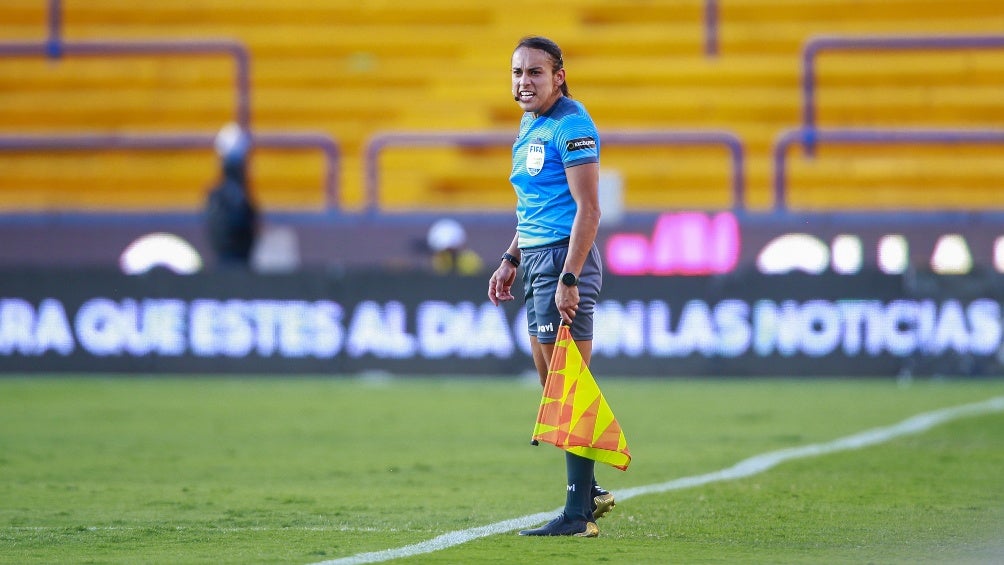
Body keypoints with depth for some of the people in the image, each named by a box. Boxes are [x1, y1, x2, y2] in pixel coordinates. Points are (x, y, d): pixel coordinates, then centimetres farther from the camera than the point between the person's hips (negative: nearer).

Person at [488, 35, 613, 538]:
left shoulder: (570, 127, -13)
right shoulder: (529, 126, 16)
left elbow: (588, 208, -19)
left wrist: (569, 278, -24)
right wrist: (511, 260, 21)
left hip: (566, 257, -10)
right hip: (536, 257, 10)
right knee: (551, 384, 15)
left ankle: (580, 514, -8)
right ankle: (589, 491, 26)